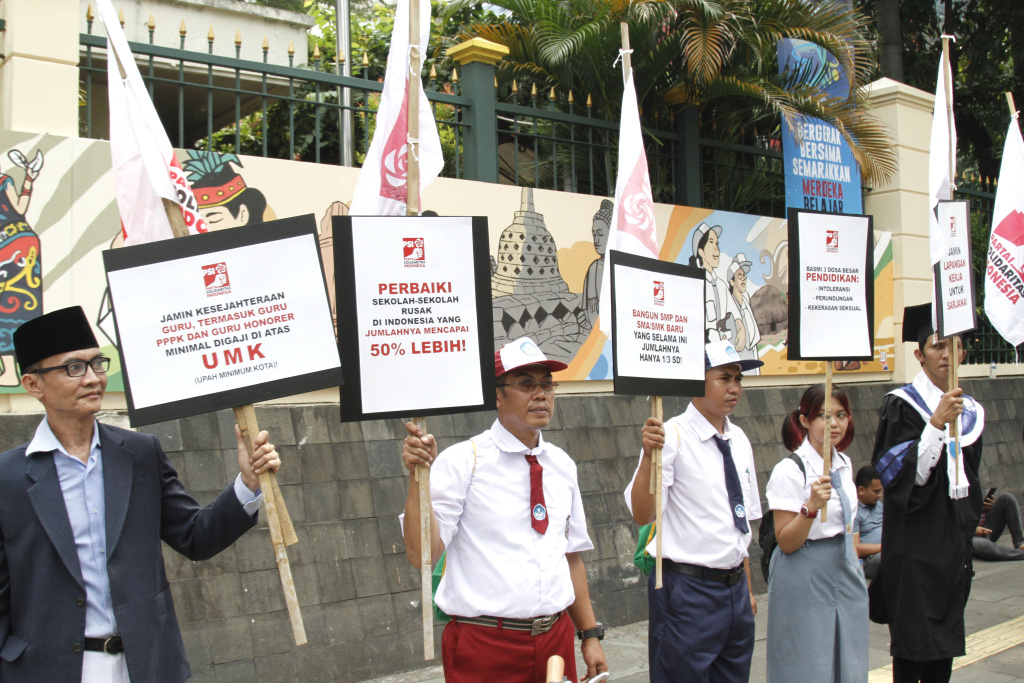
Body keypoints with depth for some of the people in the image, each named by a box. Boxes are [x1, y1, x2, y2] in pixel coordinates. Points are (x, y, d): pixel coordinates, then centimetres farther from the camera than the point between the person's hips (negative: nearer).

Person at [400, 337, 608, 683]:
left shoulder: (562, 464, 7)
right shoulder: (461, 461, -10)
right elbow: (421, 555, -17)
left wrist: (590, 635, 12)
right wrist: (420, 476, -27)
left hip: (555, 639, 5)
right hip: (484, 647, -5)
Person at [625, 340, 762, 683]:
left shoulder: (739, 440, 10)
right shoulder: (672, 436, -12)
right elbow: (642, 515, -23)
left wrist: (746, 587, 18)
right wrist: (648, 454, -36)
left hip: (735, 588, 7)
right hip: (688, 589, -7)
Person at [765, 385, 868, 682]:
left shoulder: (844, 464, 7)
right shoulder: (790, 470, -16)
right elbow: (786, 543, -17)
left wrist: (855, 566, 18)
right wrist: (811, 507, -31)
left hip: (845, 573, 7)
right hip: (804, 582, -7)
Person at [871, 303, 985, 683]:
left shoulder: (969, 411, 10)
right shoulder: (902, 406, -10)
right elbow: (901, 475, -19)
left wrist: (969, 523, 17)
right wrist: (937, 424, -27)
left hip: (953, 541, 6)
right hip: (915, 541, -6)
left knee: (944, 647, 10)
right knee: (914, 649, -3)